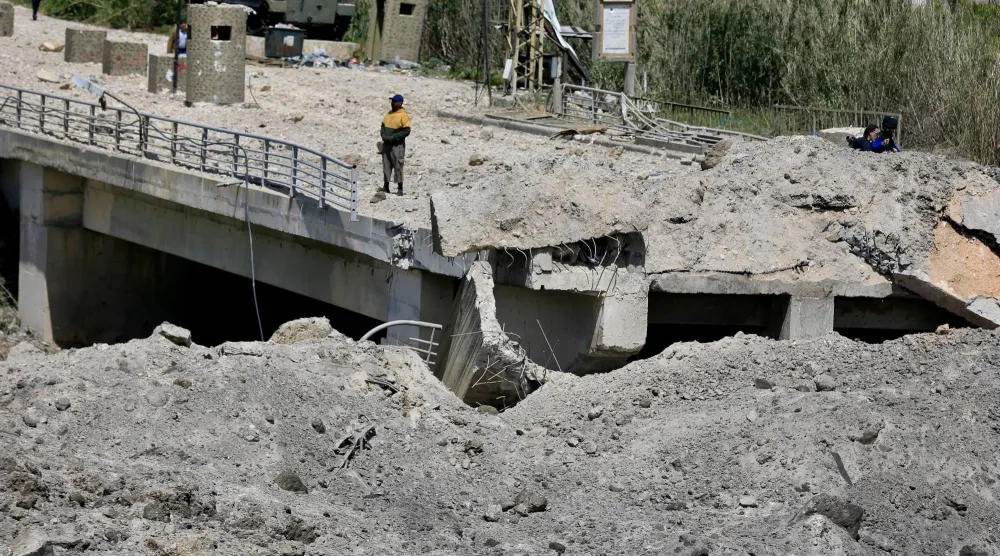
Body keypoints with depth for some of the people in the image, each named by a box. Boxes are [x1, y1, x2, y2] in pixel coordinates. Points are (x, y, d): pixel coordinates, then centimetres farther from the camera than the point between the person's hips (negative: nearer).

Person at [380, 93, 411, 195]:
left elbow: (406, 131, -14)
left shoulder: (403, 115, -9)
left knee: (398, 166, -4)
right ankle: (386, 186, 16)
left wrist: (393, 137, -18)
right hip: (386, 144, 7)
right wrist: (383, 135, -2)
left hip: (397, 145, -7)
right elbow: (383, 125, 19)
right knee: (386, 166, 9)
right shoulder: (389, 114, 12)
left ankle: (400, 189, 0)